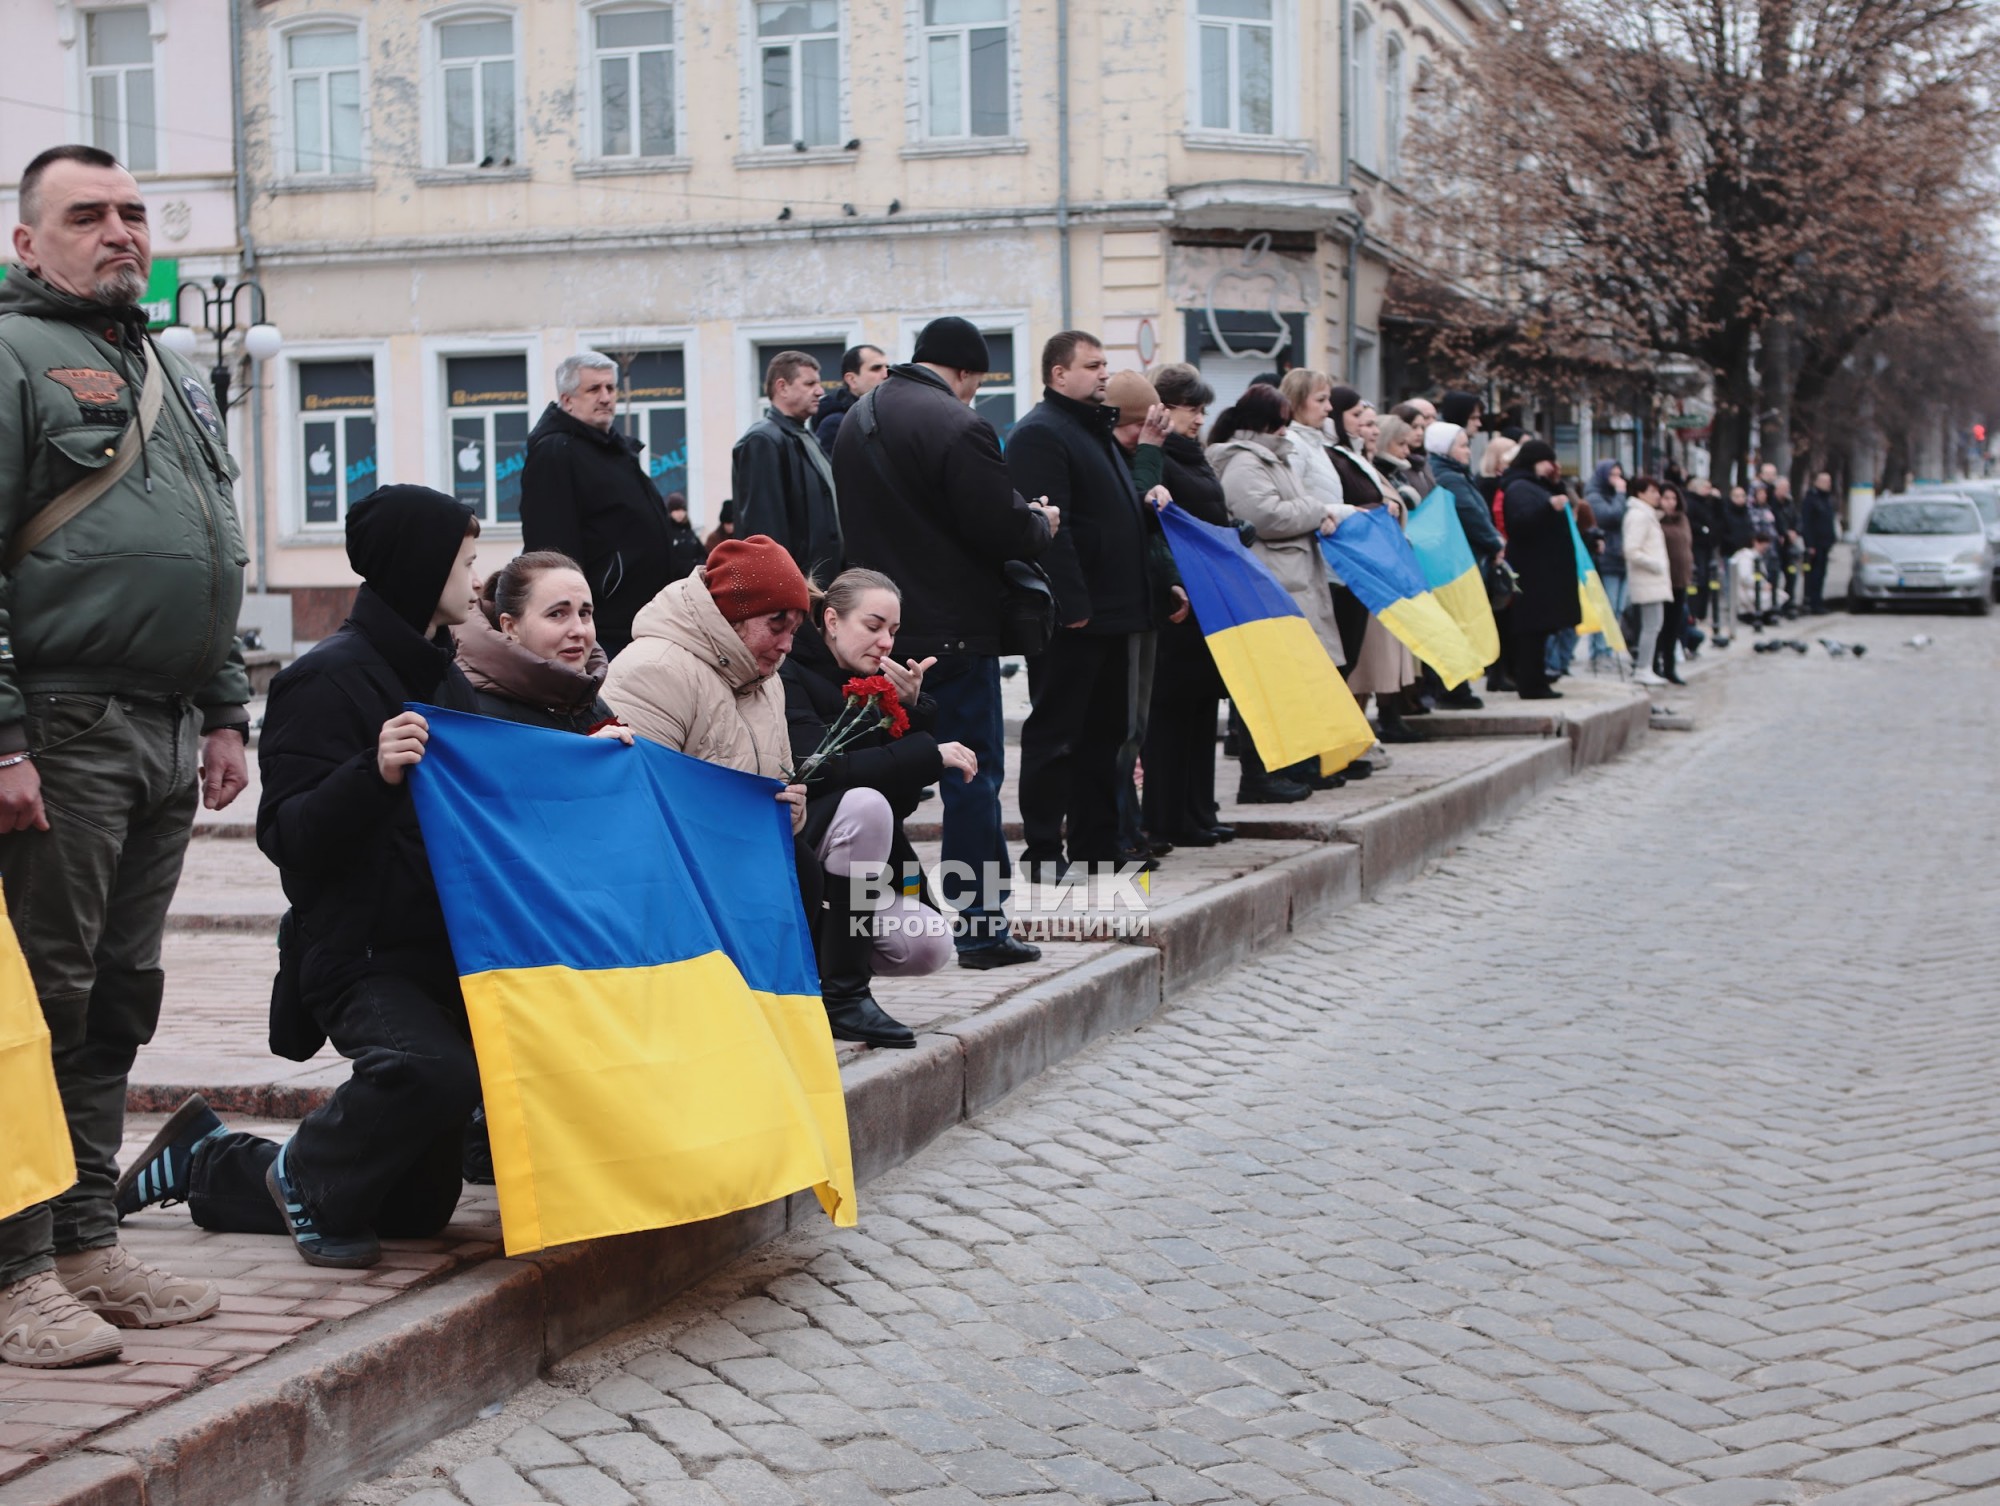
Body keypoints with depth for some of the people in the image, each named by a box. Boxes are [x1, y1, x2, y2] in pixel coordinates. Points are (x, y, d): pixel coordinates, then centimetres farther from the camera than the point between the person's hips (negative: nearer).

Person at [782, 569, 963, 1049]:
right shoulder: (789, 677, -11)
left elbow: (906, 797, 3)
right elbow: (819, 769, -28)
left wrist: (910, 711, -10)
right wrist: (931, 754, -26)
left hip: (845, 868, 7)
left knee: (930, 947, -16)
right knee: (865, 802, -34)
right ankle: (844, 999, -26)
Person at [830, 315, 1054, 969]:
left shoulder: (859, 419, 12)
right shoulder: (956, 425, -16)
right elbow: (1003, 529, -18)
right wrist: (1042, 524, 4)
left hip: (880, 628, 8)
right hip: (953, 630, -8)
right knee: (973, 773, -1)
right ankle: (981, 927, 1)